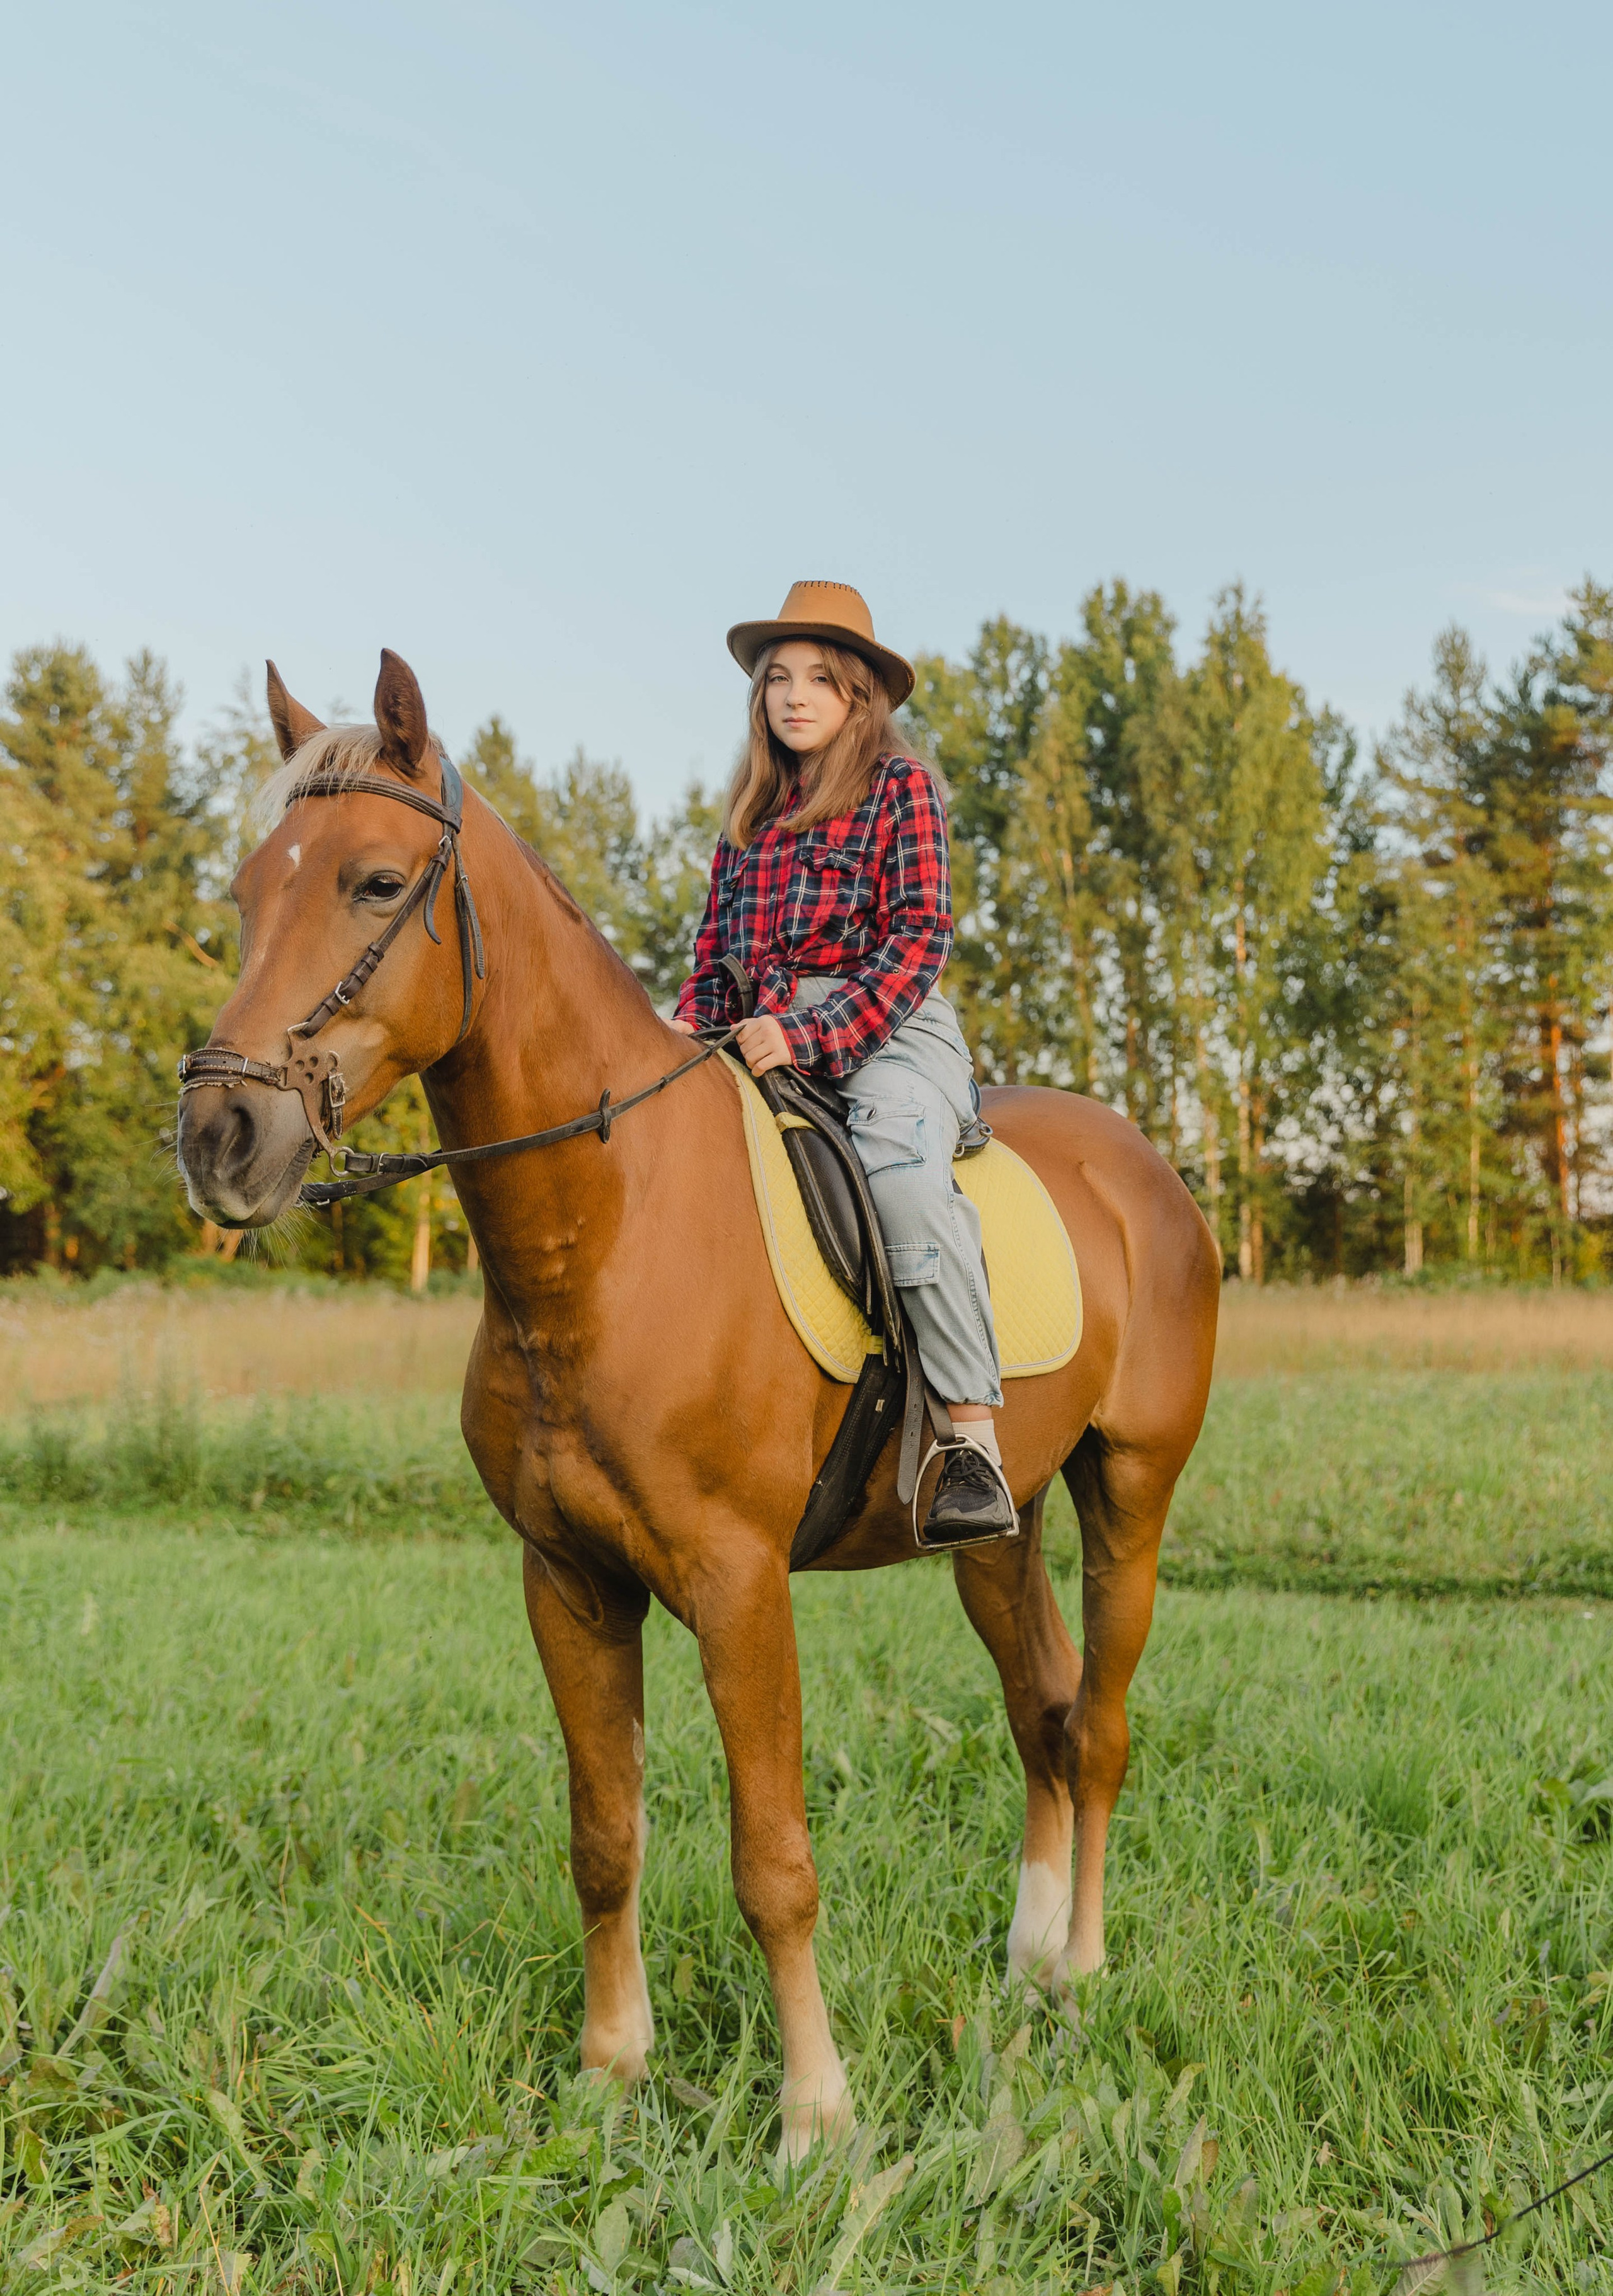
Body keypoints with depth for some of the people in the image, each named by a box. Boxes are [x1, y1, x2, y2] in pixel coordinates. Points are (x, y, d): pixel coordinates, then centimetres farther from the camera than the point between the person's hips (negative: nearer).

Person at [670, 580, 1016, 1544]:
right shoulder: (752, 811, 19)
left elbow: (919, 936, -9)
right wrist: (689, 1027, -1)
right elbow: (719, 948, 21)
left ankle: (975, 1443, -38)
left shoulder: (902, 785, 1)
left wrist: (814, 1035, -20)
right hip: (775, 1039, 7)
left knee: (901, 1166, -36)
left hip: (892, 1031, -7)